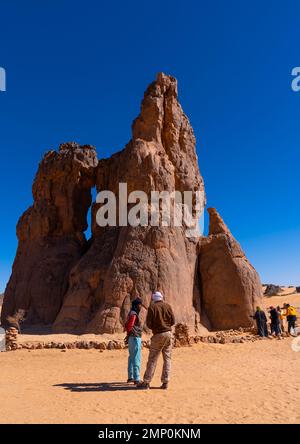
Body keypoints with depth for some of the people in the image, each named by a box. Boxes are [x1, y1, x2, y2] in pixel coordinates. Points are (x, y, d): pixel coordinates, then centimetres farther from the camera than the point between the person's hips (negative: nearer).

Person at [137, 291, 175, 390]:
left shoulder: (152, 307, -5)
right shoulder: (167, 306, 4)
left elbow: (148, 323, -8)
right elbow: (173, 321, 4)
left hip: (158, 335, -3)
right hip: (168, 333, 3)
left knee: (152, 359, 2)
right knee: (167, 358, 9)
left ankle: (146, 382, 6)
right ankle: (165, 382, 9)